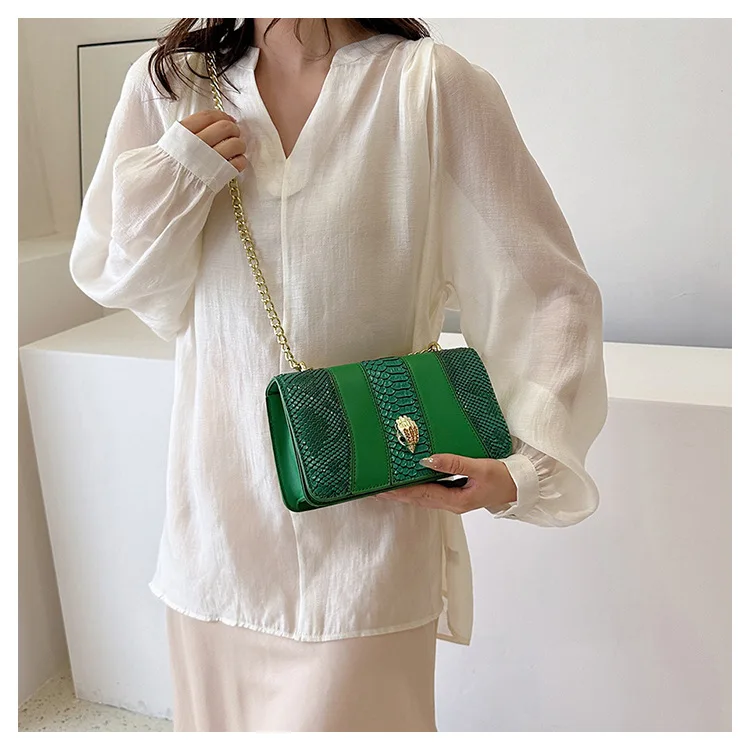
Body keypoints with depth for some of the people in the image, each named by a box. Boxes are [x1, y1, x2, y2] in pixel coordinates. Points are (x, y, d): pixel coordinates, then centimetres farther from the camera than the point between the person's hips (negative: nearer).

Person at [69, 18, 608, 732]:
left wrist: (528, 466, -21)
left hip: (369, 515, -3)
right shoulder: (169, 84, 3)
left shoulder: (434, 86, -8)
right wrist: (174, 178, -10)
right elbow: (104, 276, 9)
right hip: (218, 514, 4)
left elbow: (546, 290, -9)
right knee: (222, 716, 22)